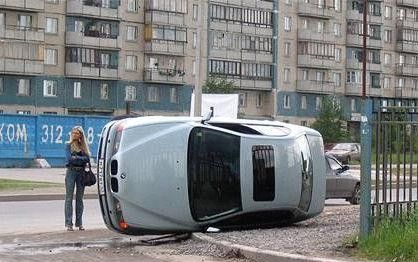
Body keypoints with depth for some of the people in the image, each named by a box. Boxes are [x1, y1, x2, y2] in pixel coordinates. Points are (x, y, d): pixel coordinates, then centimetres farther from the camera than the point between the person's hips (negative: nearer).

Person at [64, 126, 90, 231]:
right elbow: (69, 158, -10)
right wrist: (82, 158, -8)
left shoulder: (84, 146, 12)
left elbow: (88, 159, 0)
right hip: (71, 171, -3)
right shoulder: (68, 145, 3)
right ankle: (69, 223, -5)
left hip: (81, 172, 3)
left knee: (80, 198, 6)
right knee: (69, 198, -4)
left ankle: (79, 223, 10)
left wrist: (76, 158, -10)